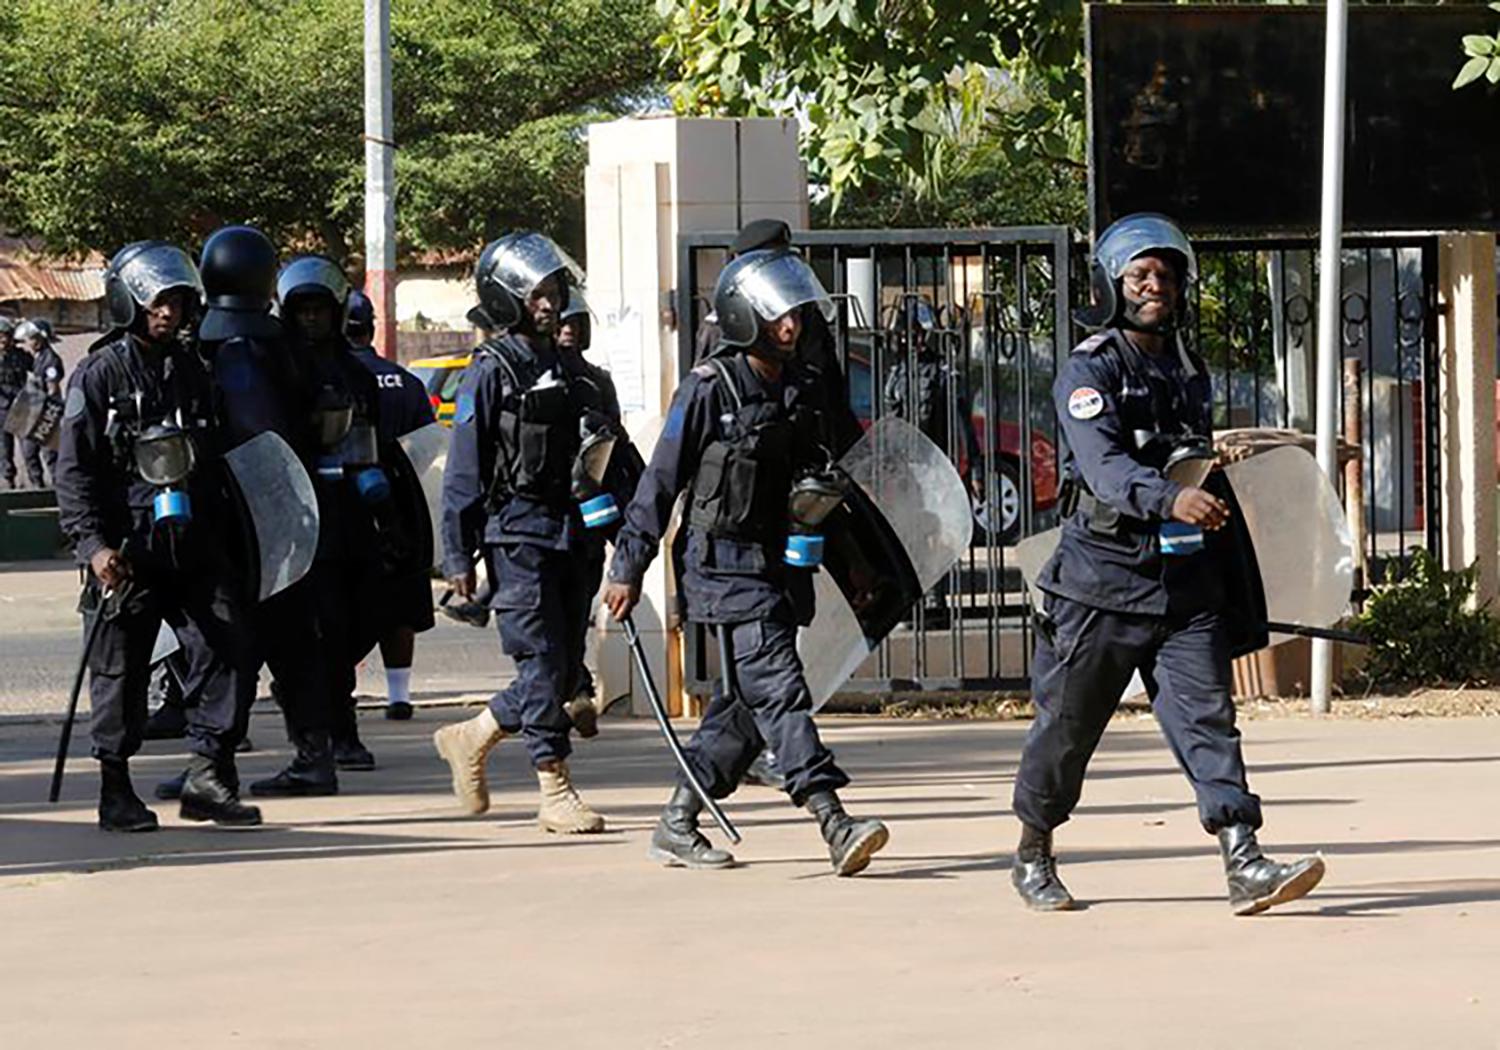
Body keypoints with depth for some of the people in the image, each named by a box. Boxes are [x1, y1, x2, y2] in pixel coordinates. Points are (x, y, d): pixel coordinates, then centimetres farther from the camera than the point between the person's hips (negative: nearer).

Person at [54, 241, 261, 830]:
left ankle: (208, 777, 0)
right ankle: (116, 792, 11)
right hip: (127, 548, -5)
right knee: (122, 667, 1)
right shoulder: (99, 376, -3)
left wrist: (222, 532, 18)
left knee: (235, 648, -5)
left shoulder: (190, 372, 15)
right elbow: (74, 471, -6)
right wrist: (93, 544, -16)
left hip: (191, 542, 5)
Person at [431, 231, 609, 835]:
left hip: (568, 531, 7)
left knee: (563, 670, 6)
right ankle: (556, 794, -2)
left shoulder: (564, 368, 16)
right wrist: (458, 555, -9)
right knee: (543, 662, -9)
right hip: (517, 531, -7)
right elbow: (464, 470, -6)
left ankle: (469, 740, 22)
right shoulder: (491, 371, -5)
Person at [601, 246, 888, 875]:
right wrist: (628, 570, -5)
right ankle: (834, 825, -24)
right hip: (727, 564, -8)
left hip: (781, 561, 8)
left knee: (746, 704, 9)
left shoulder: (797, 391, 12)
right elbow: (661, 481, -6)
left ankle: (676, 827, 19)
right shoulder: (710, 390, -9)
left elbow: (816, 466, 25)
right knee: (778, 689, -15)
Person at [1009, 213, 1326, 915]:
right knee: (1069, 724, 7)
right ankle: (1033, 857, 24)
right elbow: (1103, 467, -23)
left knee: (1208, 716, -8)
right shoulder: (1089, 371, -7)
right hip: (1104, 579, -5)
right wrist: (1170, 498, -40)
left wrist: (1227, 566, 26)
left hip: (1188, 581, 5)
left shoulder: (1189, 372, 16)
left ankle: (1244, 865, -17)